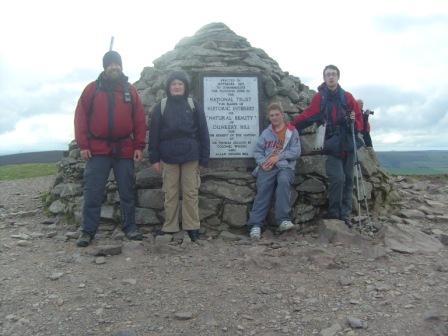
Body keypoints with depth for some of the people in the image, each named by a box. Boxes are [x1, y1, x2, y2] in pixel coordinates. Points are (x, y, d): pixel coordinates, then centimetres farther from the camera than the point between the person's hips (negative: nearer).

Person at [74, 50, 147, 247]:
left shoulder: (130, 90, 10)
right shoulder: (92, 88, 6)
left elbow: (139, 119, 7)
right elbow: (80, 116, 2)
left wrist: (139, 146, 1)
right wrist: (83, 145, -5)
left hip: (125, 150, 2)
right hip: (98, 150, -1)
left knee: (127, 192, 7)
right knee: (93, 193, 1)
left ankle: (130, 227, 19)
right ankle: (88, 231, 11)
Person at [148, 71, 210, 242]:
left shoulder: (194, 106, 3)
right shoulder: (161, 107, 5)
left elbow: (203, 133, 2)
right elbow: (154, 134, 5)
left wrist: (204, 159, -2)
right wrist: (154, 158, 0)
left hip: (190, 157, -1)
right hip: (168, 157, 1)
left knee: (191, 193, 4)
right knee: (170, 193, 7)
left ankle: (192, 227, 14)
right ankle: (170, 227, 18)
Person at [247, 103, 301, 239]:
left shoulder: (292, 131, 11)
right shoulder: (266, 133, 18)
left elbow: (296, 152, 1)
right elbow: (257, 151, 11)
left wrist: (278, 157, -10)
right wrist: (262, 162, -9)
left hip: (285, 166, -2)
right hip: (267, 167, 2)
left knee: (283, 181, -33)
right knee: (263, 189, -20)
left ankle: (283, 220, -31)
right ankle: (256, 224, -23)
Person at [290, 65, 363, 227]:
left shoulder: (347, 97, 6)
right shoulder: (319, 98, 2)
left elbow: (359, 121, 10)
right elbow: (306, 116, 2)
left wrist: (354, 121, -12)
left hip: (348, 145, 3)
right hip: (332, 145, -3)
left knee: (348, 180, 5)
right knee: (338, 178, -15)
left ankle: (345, 214, 16)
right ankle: (334, 214, 1)